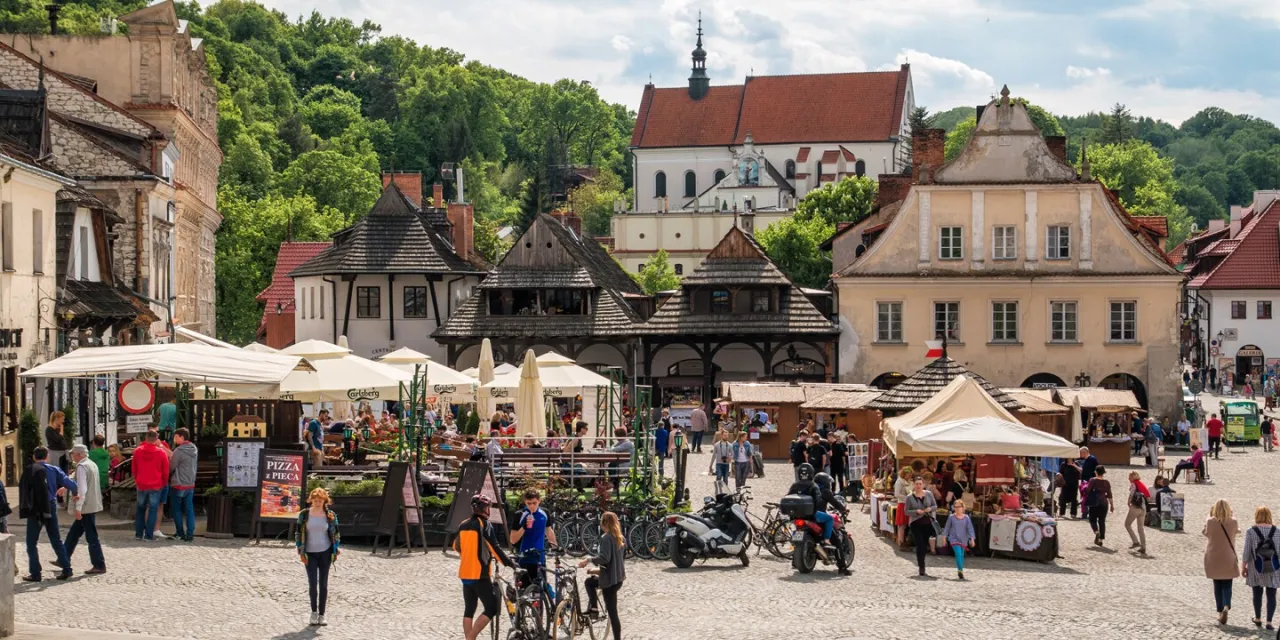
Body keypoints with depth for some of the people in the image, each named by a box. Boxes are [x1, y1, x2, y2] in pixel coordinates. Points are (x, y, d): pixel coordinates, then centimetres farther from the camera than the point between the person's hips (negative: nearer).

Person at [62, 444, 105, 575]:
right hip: (92, 505, 10)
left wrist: (78, 508, -22)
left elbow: (82, 489, -22)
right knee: (73, 533, 18)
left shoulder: (81, 467, -15)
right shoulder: (92, 464, 14)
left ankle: (99, 566, -2)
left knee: (91, 537, -5)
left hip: (86, 507, -10)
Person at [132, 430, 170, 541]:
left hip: (141, 485, 3)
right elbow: (165, 471, -3)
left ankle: (138, 533, 14)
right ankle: (149, 534, -2)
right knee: (153, 509, 2)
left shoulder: (137, 451, -1)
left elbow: (134, 469, 8)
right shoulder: (161, 452, -9)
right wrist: (164, 483, 14)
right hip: (156, 486, -3)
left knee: (141, 509, 15)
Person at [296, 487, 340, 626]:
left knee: (323, 584, 3)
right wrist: (300, 552, -3)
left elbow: (336, 534, 7)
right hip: (310, 553, -1)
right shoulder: (304, 514, -2)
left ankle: (321, 615, 10)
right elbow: (298, 533, 2)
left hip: (325, 552, 1)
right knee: (312, 583, -6)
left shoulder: (330, 515, 0)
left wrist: (336, 550, 1)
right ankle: (314, 612, 12)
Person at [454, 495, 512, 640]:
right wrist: (508, 563, -11)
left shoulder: (463, 525, 10)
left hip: (465, 573, 8)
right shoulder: (484, 524, -11)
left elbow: (456, 546, 23)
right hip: (479, 574, -8)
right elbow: (495, 547, -16)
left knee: (469, 610, 13)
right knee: (491, 608, -5)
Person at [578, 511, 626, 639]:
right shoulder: (619, 537, 9)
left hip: (610, 578, -9)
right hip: (619, 576, 9)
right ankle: (593, 608, 23)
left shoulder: (606, 538, -17)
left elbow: (604, 558, -27)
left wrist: (589, 560, -18)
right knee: (590, 582, 25)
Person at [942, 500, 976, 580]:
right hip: (954, 539, -2)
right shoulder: (951, 517, -3)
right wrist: (944, 537, 9)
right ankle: (960, 570, -21)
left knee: (961, 555, 12)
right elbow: (947, 528, 7)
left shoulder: (966, 518, -2)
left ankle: (960, 571, 26)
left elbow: (970, 529, -4)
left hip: (963, 540, 2)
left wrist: (972, 539, -12)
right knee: (958, 553, -18)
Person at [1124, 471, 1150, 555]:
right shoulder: (1142, 485, 16)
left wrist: (1129, 503, 0)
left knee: (1127, 524, 9)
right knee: (1141, 528, 10)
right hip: (1143, 508, 7)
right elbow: (1148, 497, 12)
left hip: (1135, 507, -7)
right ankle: (1143, 548, 7)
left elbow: (1131, 495, -14)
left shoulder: (1133, 484, -4)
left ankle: (1136, 542, -1)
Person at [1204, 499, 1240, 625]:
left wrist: (1209, 516, 12)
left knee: (1217, 585, 12)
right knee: (1227, 586, 5)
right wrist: (1230, 516, 14)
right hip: (1228, 558, 0)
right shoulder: (1233, 522, -10)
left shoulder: (1211, 522, -12)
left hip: (1213, 559, 0)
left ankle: (1220, 612, 12)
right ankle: (1226, 607, -20)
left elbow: (1205, 532, 7)